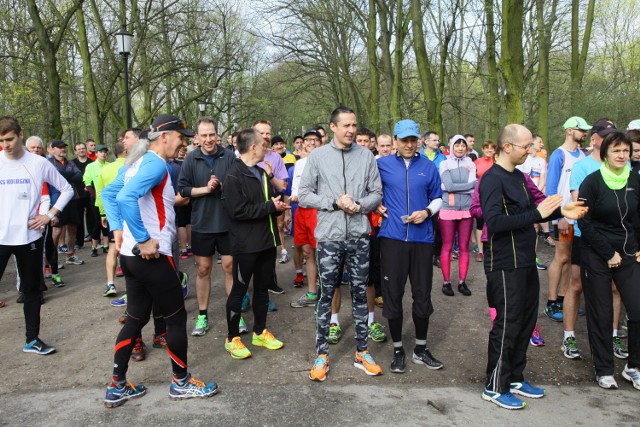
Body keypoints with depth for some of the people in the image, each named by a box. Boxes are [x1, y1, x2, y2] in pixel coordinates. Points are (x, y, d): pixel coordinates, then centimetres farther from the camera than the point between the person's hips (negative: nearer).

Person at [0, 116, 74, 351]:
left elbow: (66, 189, 7)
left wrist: (50, 215, -3)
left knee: (32, 289, 12)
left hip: (29, 236, 0)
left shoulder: (39, 163, -2)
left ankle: (32, 339, 25)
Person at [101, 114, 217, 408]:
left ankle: (117, 387, 24)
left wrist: (118, 229, 11)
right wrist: (144, 239, -25)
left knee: (136, 318, 16)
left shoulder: (137, 163, 13)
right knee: (176, 317, 5)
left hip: (131, 255, 10)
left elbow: (108, 193, 18)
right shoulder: (156, 164, -16)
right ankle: (181, 383, 19)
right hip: (152, 256, -9)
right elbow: (126, 197, -30)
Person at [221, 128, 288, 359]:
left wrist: (278, 206, -2)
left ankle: (260, 332, 30)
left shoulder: (262, 173, 14)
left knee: (263, 287, 16)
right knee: (239, 289, 4)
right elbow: (237, 211, -23)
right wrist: (269, 207, -18)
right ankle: (232, 338, 18)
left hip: (267, 240, 8)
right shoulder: (233, 176, -14)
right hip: (246, 244, -8)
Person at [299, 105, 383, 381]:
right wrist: (334, 203, -13)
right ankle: (322, 353, 21)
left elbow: (377, 193, 6)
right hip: (329, 236, -1)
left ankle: (362, 352, 25)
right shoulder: (318, 156, 0)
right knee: (326, 294, 7)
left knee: (360, 293, 11)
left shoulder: (366, 156, 3)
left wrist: (360, 205, -13)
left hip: (359, 236, 2)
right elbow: (304, 195, -2)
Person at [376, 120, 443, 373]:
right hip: (392, 237, -1)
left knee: (422, 295, 8)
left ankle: (421, 349, 25)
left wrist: (428, 211, -5)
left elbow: (437, 197, 14)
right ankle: (398, 350, 20)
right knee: (392, 295, 4)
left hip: (422, 238, 2)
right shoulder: (382, 165, 3)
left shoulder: (428, 166, 7)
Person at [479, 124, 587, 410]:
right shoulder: (492, 179, -16)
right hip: (505, 265, -9)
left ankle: (515, 378, 31)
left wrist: (559, 211, 8)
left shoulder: (518, 176, 13)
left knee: (526, 321, 16)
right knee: (507, 325, 0)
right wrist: (537, 214, -27)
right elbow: (494, 222, -28)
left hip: (526, 262, 9)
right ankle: (495, 387, 15)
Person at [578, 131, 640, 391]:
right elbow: (584, 223, -10)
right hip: (597, 258, -4)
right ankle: (603, 370, 20)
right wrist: (609, 254, -11)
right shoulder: (592, 182, -8)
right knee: (601, 315, 4)